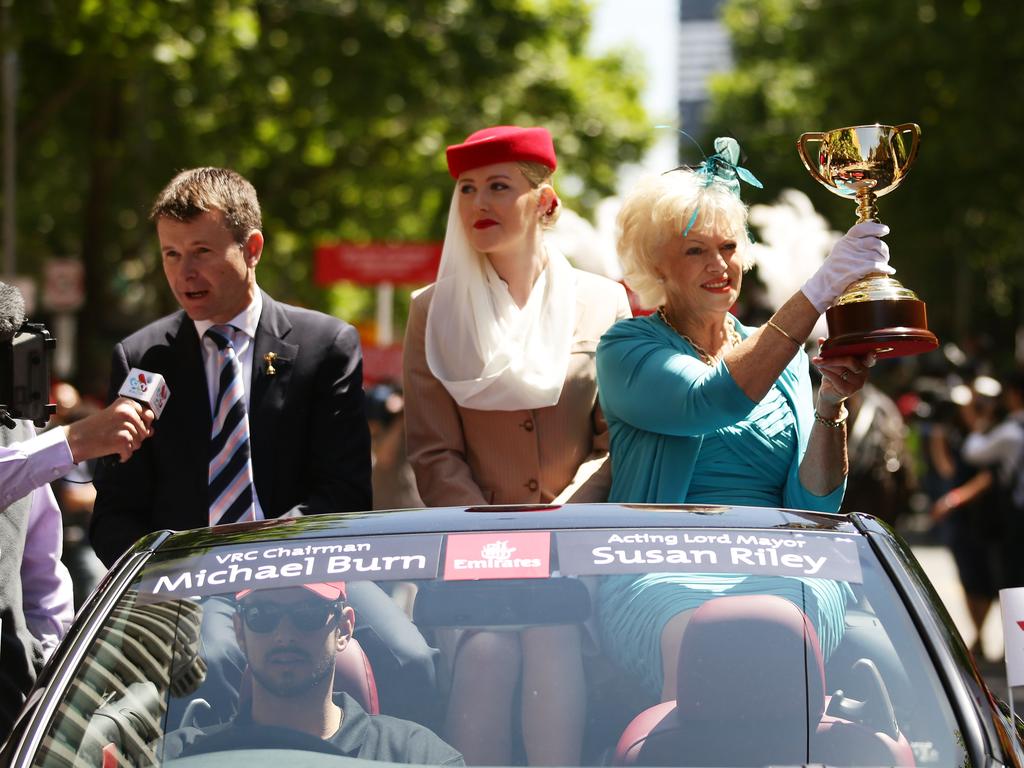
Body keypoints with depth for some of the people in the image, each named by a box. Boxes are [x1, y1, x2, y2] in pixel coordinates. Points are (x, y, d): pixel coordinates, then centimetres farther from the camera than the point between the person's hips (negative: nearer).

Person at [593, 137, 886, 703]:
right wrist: (819, 291, -22)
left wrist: (830, 404, -11)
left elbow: (811, 506, 7)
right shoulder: (627, 351, 6)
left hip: (775, 577, 3)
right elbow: (714, 402, -17)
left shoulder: (784, 361, 19)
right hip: (658, 579, -3)